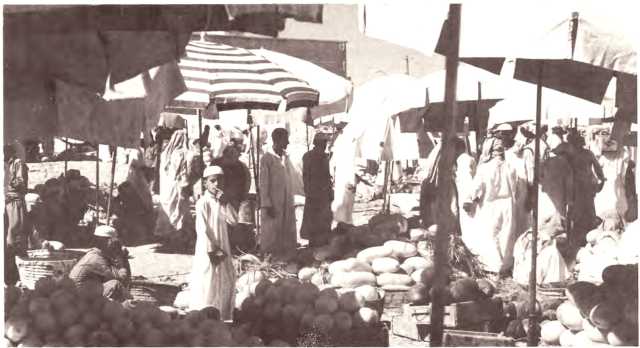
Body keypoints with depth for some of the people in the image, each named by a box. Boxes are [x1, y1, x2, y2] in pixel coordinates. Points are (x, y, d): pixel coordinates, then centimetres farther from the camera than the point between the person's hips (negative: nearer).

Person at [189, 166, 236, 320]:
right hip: (207, 250, -7)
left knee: (226, 282, 10)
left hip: (222, 249, 7)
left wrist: (224, 203, -10)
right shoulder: (203, 202, -11)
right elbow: (201, 229, -15)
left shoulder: (221, 202, 9)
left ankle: (223, 317, 20)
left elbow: (232, 220, -2)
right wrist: (211, 251, -16)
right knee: (207, 286, -4)